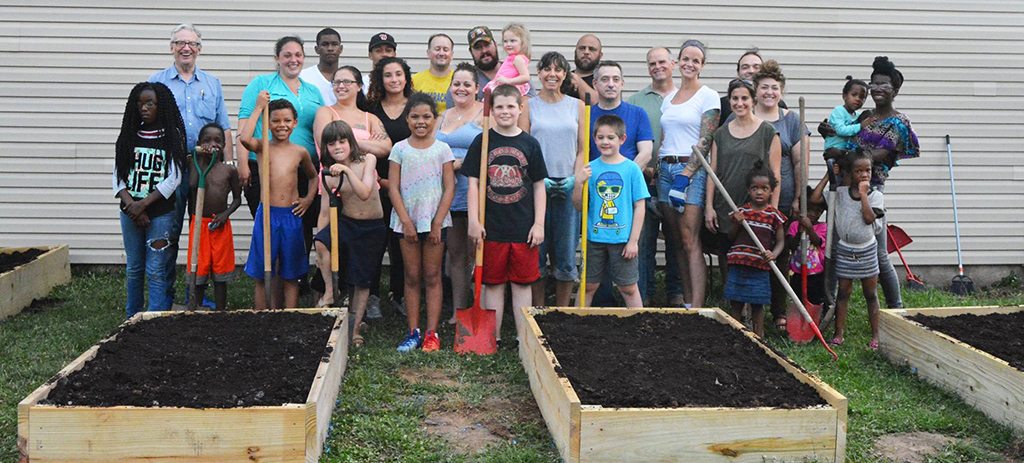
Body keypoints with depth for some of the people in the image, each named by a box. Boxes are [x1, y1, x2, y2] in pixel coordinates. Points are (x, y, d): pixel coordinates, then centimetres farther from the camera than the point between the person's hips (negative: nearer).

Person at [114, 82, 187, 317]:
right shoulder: (129, 136, 8)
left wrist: (143, 204, -13)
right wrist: (131, 205, -10)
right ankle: (132, 318, 25)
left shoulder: (172, 136, -1)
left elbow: (174, 178, -8)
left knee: (156, 271, -4)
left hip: (161, 212, -4)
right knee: (133, 268, 12)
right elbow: (118, 176, 5)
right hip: (130, 212, 4)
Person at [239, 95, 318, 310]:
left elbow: (313, 176, 24)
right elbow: (244, 138, -24)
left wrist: (309, 198, 7)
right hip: (267, 214, -2)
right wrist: (258, 108, -17)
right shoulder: (262, 148, -1)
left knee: (291, 275, 9)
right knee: (262, 274, 5)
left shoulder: (300, 152, 7)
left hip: (292, 216, 2)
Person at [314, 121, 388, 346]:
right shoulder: (329, 176, -5)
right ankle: (329, 292, -15)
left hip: (372, 228, -1)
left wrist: (347, 170, -35)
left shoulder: (367, 160, -9)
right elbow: (324, 213, -3)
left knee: (362, 281, 4)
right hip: (346, 223, 1)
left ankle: (355, 328, 17)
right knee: (321, 241, -31)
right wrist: (321, 252, -7)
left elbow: (364, 193, -23)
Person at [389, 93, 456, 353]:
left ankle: (432, 333, 6)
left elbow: (449, 188, -2)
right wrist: (406, 221, -8)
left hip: (435, 220, -1)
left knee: (432, 277, 3)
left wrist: (437, 222, -8)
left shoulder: (442, 149, 1)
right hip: (406, 220, 1)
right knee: (412, 276, 5)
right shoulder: (400, 149, 3)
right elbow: (393, 188, 0)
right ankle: (413, 332, 11)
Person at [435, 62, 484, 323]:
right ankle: (458, 311, 17)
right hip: (449, 195, 6)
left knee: (476, 253, -5)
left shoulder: (485, 113, -1)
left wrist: (458, 163, -17)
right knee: (455, 254, 10)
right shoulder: (443, 116, 19)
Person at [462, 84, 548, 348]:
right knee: (493, 282, 6)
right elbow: (473, 183, 2)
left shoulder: (530, 144, 4)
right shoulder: (482, 142, 2)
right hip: (491, 227, 0)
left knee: (522, 282, 7)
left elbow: (539, 186, 7)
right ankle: (494, 338, 15)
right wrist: (474, 221, -6)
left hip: (523, 227, 1)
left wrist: (538, 224, 1)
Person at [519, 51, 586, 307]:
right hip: (536, 185, -1)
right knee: (536, 250, 2)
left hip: (569, 187, 1)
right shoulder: (528, 106, 5)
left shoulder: (577, 106, 10)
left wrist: (575, 178, -6)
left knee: (566, 254, 4)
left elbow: (583, 148, 8)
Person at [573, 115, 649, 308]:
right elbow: (579, 206, 2)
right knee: (588, 286, 9)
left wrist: (633, 240, -5)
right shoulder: (590, 168, 1)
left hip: (622, 239, -1)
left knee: (629, 288, 6)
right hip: (594, 238, 2)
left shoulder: (631, 168, -3)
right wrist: (579, 183, -14)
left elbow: (639, 207, -2)